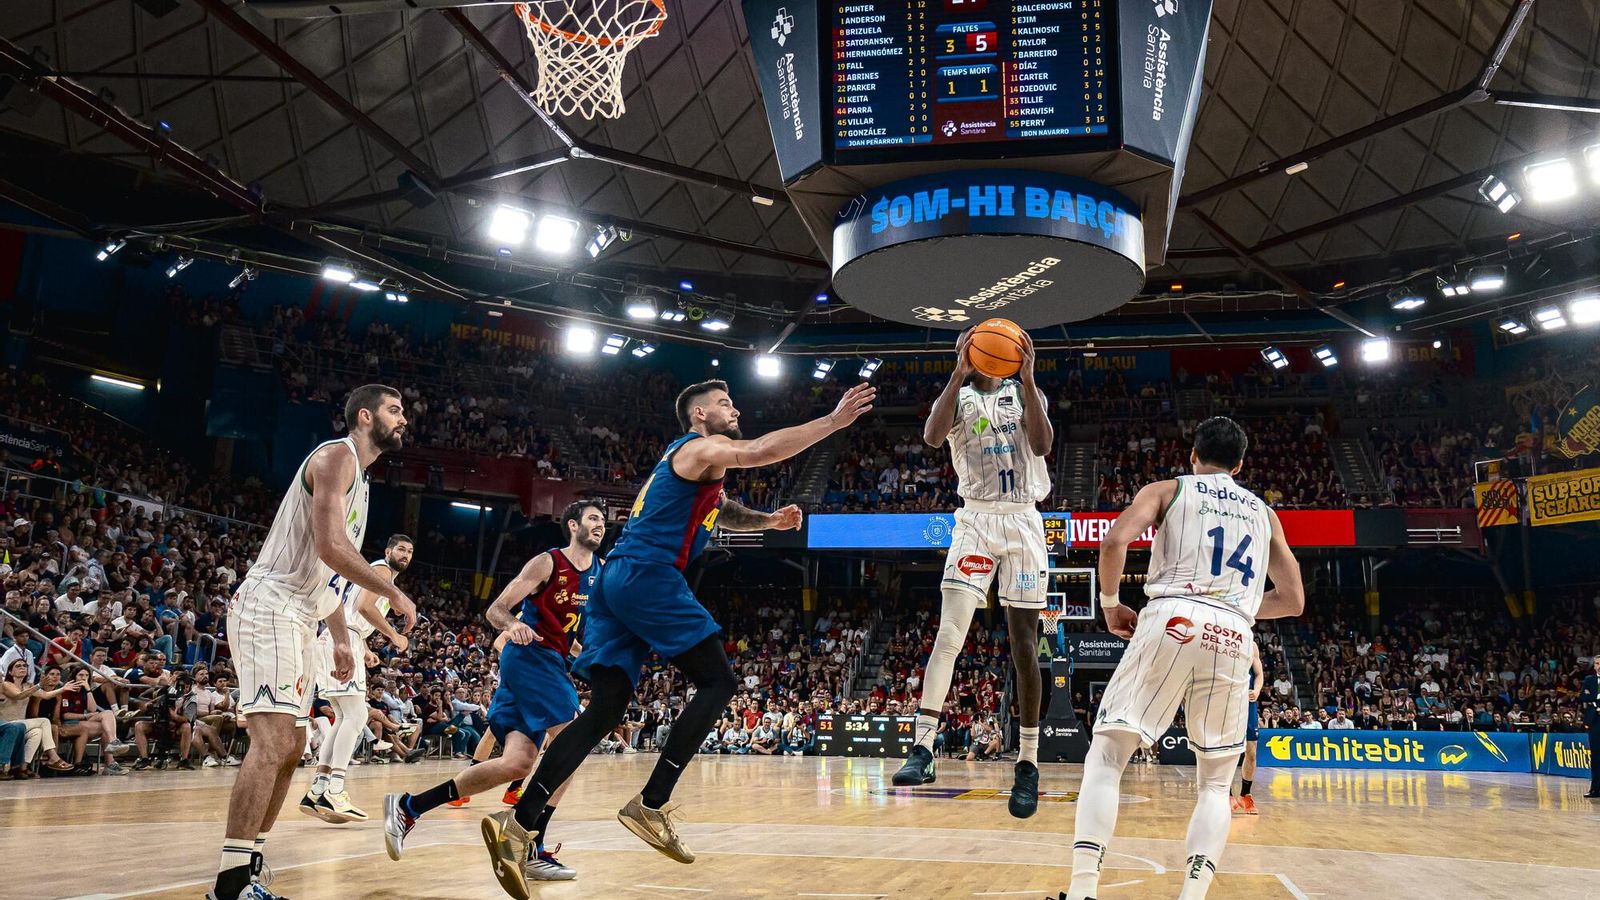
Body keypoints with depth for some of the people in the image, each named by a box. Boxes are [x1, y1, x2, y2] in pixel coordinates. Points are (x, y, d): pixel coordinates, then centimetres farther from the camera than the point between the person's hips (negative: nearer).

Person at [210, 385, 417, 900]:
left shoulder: (359, 476, 21)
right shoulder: (336, 456, -10)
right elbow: (330, 547, -23)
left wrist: (341, 640, 23)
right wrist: (394, 594, -13)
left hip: (297, 618, 11)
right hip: (268, 608, -11)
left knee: (291, 747, 12)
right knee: (273, 742, -18)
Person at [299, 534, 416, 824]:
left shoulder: (380, 575, 28)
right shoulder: (381, 570, -3)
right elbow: (364, 606, -19)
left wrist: (364, 651, 24)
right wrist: (394, 635, -10)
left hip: (332, 640, 10)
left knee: (345, 719, 11)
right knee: (356, 717, -14)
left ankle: (316, 791, 8)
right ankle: (334, 791, -19)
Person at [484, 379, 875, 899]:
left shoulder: (698, 465, 30)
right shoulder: (700, 448, -1)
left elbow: (722, 512, 46)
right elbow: (759, 452, -19)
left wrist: (769, 521, 26)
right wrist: (834, 421, -16)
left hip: (618, 580, 10)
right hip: (648, 575, -10)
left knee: (606, 707, 3)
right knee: (718, 682, -3)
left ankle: (517, 826, -6)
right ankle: (651, 806, -9)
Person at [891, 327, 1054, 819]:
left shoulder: (1024, 392, 10)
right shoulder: (958, 395, 8)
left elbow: (1042, 444, -9)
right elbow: (931, 436, -14)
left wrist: (1027, 378, -15)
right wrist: (958, 375, -19)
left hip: (1023, 521, 1)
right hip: (976, 519, -1)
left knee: (1024, 645, 1)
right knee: (949, 633, -17)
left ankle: (1028, 763, 8)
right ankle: (923, 747, -17)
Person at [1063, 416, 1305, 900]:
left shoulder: (1167, 489, 15)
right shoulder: (1263, 512, 26)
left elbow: (1115, 540, -5)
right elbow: (1293, 600, 25)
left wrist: (1111, 604, 9)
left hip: (1172, 621, -3)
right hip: (1233, 638, 3)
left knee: (1105, 756, 2)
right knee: (1216, 782, 16)